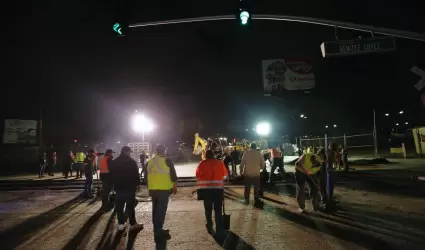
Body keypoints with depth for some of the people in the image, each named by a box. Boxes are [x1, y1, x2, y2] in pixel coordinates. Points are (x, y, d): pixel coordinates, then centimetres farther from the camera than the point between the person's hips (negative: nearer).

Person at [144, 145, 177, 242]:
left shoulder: (150, 161, 9)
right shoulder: (167, 160, -8)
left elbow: (146, 176, 15)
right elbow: (173, 174, -8)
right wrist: (175, 186, 4)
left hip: (153, 189, 6)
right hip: (164, 189, -6)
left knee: (155, 209, 17)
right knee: (161, 210, -3)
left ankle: (157, 229, 28)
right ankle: (158, 232, -3)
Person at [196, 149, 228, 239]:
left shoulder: (202, 163, 0)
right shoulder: (219, 163, 1)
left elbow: (197, 175, 4)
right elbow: (225, 174, 9)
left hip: (205, 189, 1)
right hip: (217, 188, -1)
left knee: (208, 209, 16)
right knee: (218, 210, 2)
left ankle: (209, 227, 26)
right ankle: (220, 231, -2)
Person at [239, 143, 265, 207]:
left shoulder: (246, 153, -5)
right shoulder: (259, 153, -2)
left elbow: (242, 163, -5)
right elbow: (263, 164, 1)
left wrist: (241, 171, 6)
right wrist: (261, 168, 22)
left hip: (247, 173, 0)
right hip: (256, 174, 0)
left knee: (247, 187, 13)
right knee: (256, 188, 12)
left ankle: (247, 200, 19)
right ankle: (256, 201, 14)